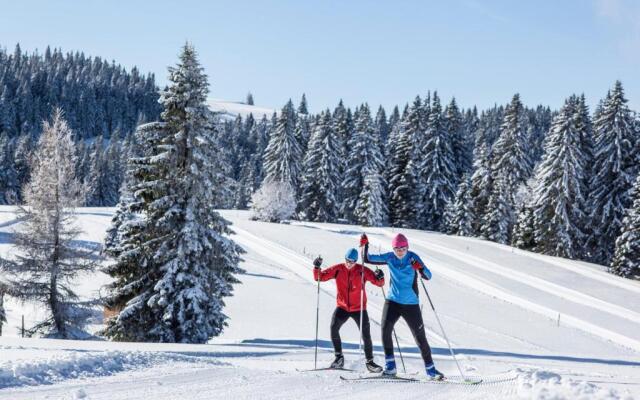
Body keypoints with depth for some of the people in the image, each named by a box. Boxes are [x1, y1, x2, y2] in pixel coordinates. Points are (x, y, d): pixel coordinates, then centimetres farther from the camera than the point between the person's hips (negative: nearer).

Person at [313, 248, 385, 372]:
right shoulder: (338, 269, -6)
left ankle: (369, 362, 15)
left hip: (359, 309, -1)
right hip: (342, 307, 1)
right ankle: (339, 357, -6)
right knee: (334, 327, -20)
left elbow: (378, 283, -9)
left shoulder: (362, 270, -10)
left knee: (366, 335, -2)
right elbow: (319, 277, -3)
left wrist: (380, 278, -32)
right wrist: (317, 267, -22)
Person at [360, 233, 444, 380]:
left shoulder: (412, 258, -10)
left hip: (411, 304, -2)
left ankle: (430, 370, 13)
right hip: (393, 301, 2)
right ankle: (390, 366, -6)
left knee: (420, 337, 1)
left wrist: (420, 268, -36)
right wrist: (365, 246, -13)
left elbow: (428, 276, -16)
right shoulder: (390, 257, -2)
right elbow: (368, 259, 3)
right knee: (385, 329, -17)